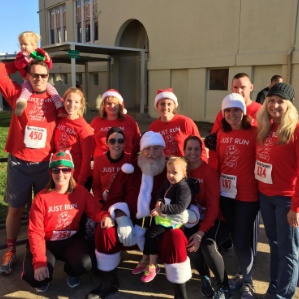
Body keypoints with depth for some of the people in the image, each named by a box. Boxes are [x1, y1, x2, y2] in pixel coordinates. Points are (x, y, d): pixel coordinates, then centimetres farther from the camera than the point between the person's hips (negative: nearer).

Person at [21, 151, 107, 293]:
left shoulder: (81, 192, -9)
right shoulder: (41, 198, -15)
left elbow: (95, 211, -9)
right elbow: (35, 232, -15)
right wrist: (39, 262, -25)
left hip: (71, 240, 1)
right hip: (47, 242, -1)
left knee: (85, 264, -27)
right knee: (34, 276, -25)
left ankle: (72, 272, 14)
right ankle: (44, 278, 17)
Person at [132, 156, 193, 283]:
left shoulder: (183, 188, -23)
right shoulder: (168, 182, 5)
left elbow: (179, 207, -30)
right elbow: (160, 193, 15)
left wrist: (162, 209, -31)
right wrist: (159, 202, -8)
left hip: (173, 220, -9)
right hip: (163, 215, 9)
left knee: (152, 234, -13)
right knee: (148, 232, 8)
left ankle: (152, 266, 2)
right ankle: (145, 261, 24)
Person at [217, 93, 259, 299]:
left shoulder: (254, 133, -11)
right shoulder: (222, 133, 5)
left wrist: (259, 188, -14)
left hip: (247, 194, -5)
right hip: (226, 192, 5)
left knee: (242, 239, 2)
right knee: (234, 237, 16)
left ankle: (247, 280, 25)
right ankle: (243, 274, 37)